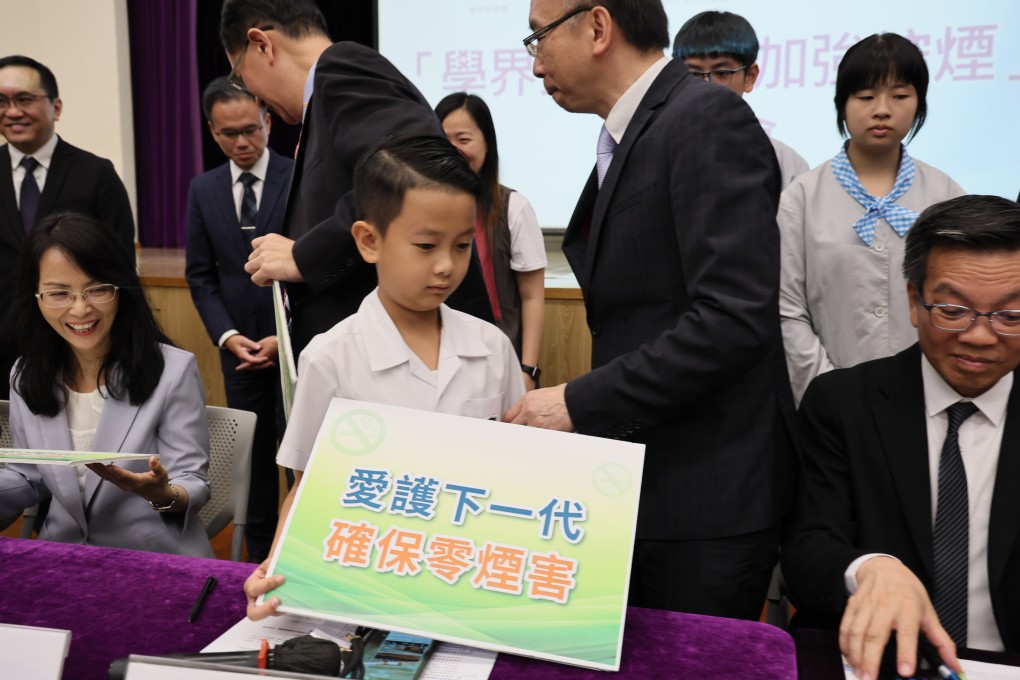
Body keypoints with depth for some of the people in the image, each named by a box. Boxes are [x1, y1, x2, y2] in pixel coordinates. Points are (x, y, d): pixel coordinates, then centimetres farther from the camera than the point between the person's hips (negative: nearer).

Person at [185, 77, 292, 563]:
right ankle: (260, 554, 24)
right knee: (254, 455, 11)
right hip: (241, 346, 4)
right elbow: (200, 274, 8)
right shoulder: (202, 189, 8)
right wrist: (228, 336, -6)